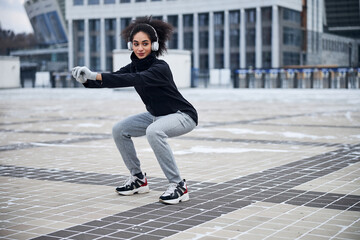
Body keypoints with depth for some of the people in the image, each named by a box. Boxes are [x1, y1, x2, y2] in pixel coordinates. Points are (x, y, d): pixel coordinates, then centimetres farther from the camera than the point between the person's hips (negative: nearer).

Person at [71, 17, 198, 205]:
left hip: (182, 115, -8)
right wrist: (87, 79, -33)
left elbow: (134, 80, -43)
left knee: (154, 131, -37)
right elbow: (113, 79, -13)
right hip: (157, 115, 8)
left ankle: (178, 186, -25)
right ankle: (138, 179, 15)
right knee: (119, 130, 1)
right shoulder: (134, 66, -3)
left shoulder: (160, 68, -27)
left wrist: (96, 75, -50)